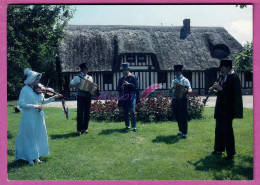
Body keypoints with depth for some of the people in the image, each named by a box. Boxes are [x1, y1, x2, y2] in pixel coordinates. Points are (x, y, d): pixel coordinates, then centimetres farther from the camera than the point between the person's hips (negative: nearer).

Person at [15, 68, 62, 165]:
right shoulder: (25, 90, -11)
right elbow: (21, 104, -18)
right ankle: (30, 157, 15)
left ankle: (36, 155, 24)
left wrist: (53, 98, 6)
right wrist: (34, 106, -23)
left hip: (38, 117, 7)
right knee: (29, 137, 2)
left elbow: (43, 101, 17)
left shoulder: (38, 89, 7)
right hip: (29, 118, -6)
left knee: (38, 136, 12)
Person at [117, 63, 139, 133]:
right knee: (125, 113, 7)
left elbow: (136, 87, -2)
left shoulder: (133, 77, 4)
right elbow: (118, 89, 15)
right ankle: (127, 126, 17)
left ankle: (134, 127, -6)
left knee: (132, 112, -9)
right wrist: (121, 87, -7)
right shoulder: (121, 79, 16)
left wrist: (128, 84, -12)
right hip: (124, 98, 4)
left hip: (131, 97, -4)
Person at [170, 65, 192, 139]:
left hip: (183, 100, -4)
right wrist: (172, 88, -9)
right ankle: (181, 131, 28)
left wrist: (187, 91, -25)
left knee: (183, 117, -4)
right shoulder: (174, 81, 13)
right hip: (175, 100, 4)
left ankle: (184, 133, 2)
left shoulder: (185, 80, 0)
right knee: (177, 116, 11)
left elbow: (190, 90, -3)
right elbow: (170, 90, 14)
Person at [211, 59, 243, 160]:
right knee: (219, 129, 15)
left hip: (228, 109, -8)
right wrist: (215, 90, 0)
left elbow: (232, 93, -22)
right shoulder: (222, 77, 11)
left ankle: (230, 153, 7)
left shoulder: (233, 78, -13)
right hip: (220, 108, 8)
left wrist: (220, 89, -21)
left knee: (227, 130, -3)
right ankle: (219, 149, 28)